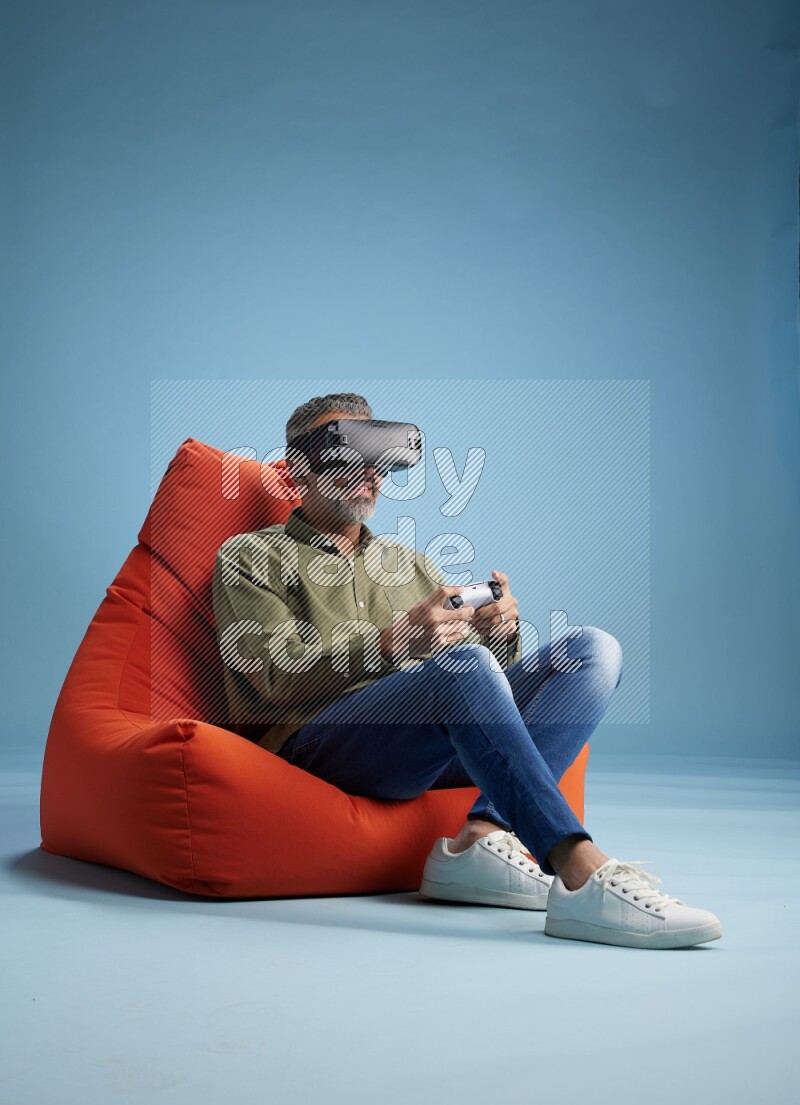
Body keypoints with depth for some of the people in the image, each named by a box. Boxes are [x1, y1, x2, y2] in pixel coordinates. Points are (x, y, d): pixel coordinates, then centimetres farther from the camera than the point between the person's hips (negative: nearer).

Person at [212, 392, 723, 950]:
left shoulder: (413, 564, 30)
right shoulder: (250, 558, 14)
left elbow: (493, 664, 21)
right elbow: (280, 677, -4)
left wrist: (500, 630, -5)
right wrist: (393, 642, -19)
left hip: (440, 745, 6)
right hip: (311, 742, -6)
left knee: (595, 648, -11)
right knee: (463, 665, -35)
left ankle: (480, 839, -30)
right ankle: (584, 877, -43)